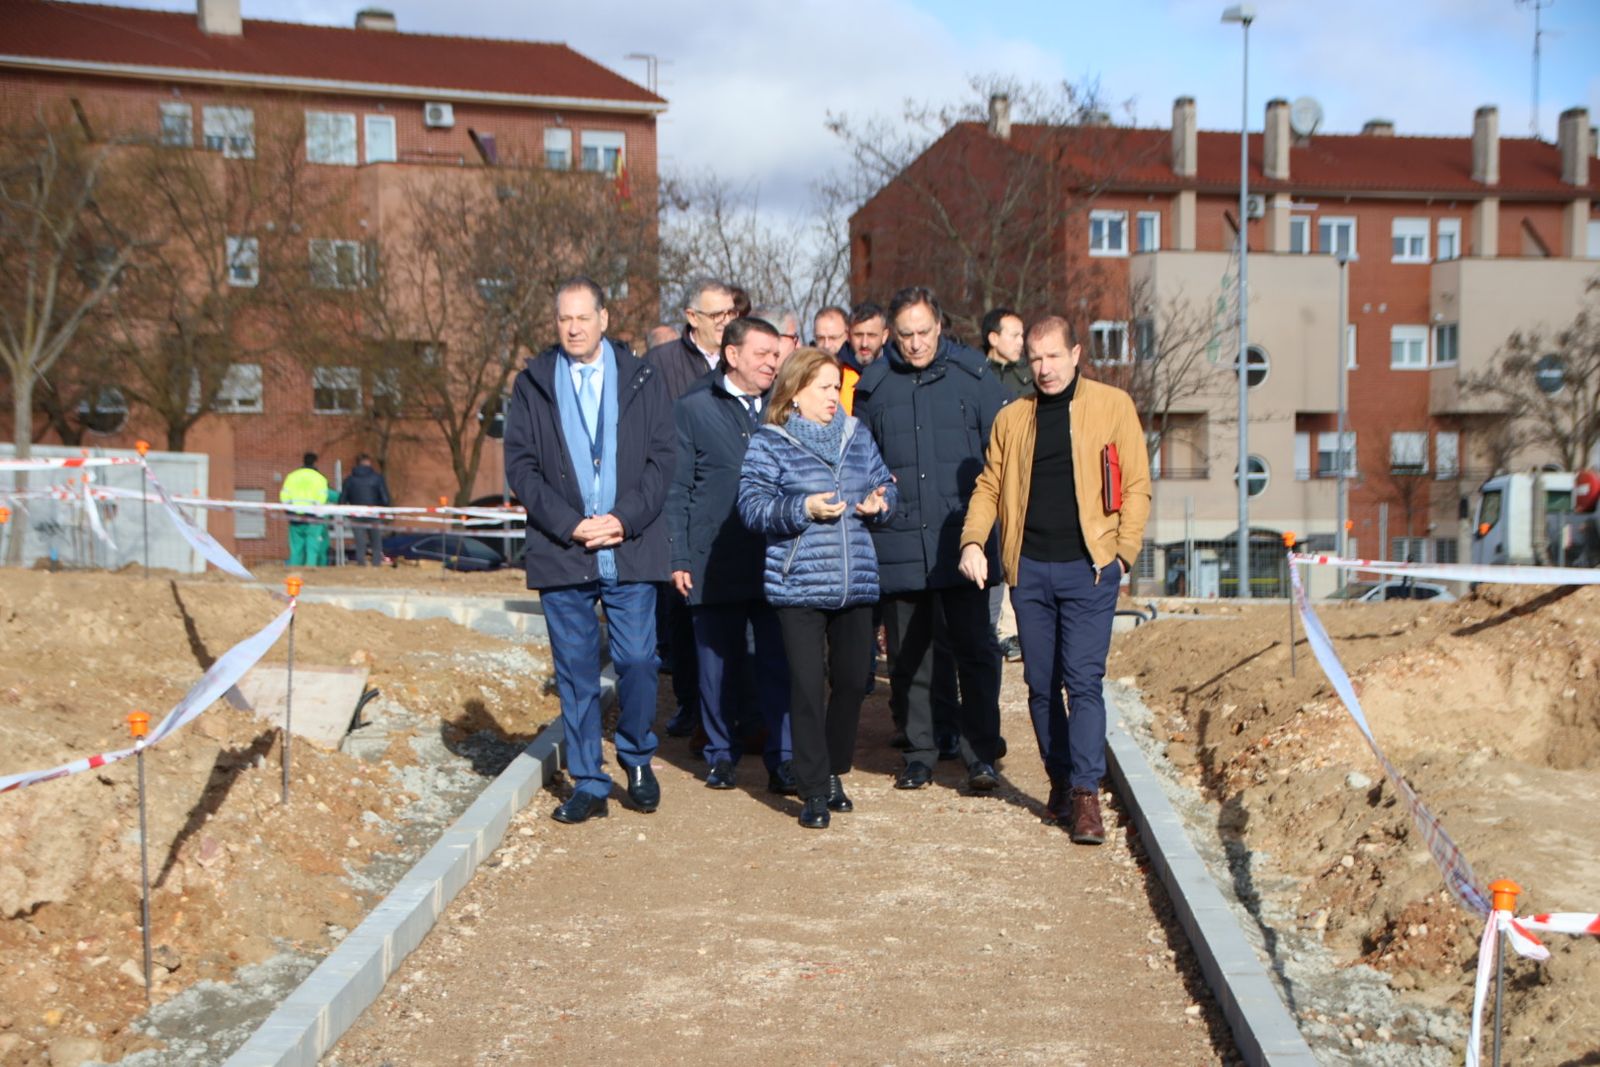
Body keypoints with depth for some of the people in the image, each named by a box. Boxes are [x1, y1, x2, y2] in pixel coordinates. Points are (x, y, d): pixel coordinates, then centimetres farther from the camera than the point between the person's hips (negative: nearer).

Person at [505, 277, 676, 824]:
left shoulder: (642, 378, 8)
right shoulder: (532, 384, 8)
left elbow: (663, 457, 2)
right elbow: (520, 466, 2)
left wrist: (624, 519, -11)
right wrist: (569, 525, -10)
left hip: (631, 549, 0)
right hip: (560, 551, 1)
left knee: (637, 661, -2)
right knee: (575, 672, 5)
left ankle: (637, 757, 23)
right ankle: (587, 783, 15)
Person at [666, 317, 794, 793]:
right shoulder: (693, 409, 4)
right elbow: (676, 489, 3)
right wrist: (679, 558, -4)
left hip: (777, 562, 1)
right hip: (714, 565, -1)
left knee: (781, 663, -2)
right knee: (719, 664, 8)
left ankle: (783, 760, 7)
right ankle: (722, 755, 21)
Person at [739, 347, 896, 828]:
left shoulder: (856, 436, 11)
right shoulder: (770, 443, -3)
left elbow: (885, 486, 18)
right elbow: (751, 504, -9)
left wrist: (879, 503, -4)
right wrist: (803, 508, -21)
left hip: (856, 583, 5)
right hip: (798, 585, -5)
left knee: (852, 679, 9)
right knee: (808, 684, -4)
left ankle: (834, 772, 28)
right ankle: (814, 789, 5)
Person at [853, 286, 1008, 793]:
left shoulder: (973, 375, 1)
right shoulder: (873, 384, 6)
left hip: (961, 538, -2)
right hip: (898, 542, 2)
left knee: (975, 647, -3)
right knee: (909, 653, 10)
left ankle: (981, 755, 7)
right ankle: (919, 754, 23)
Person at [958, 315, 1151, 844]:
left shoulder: (1112, 405, 3)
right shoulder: (1012, 418, 12)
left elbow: (1136, 484, 3)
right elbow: (989, 485, 12)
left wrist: (1123, 551, -5)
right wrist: (973, 541, -4)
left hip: (1088, 567, -3)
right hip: (1030, 568, 3)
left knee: (1083, 680, -8)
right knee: (1041, 683, 8)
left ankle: (1086, 794, -5)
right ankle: (1060, 781, 21)